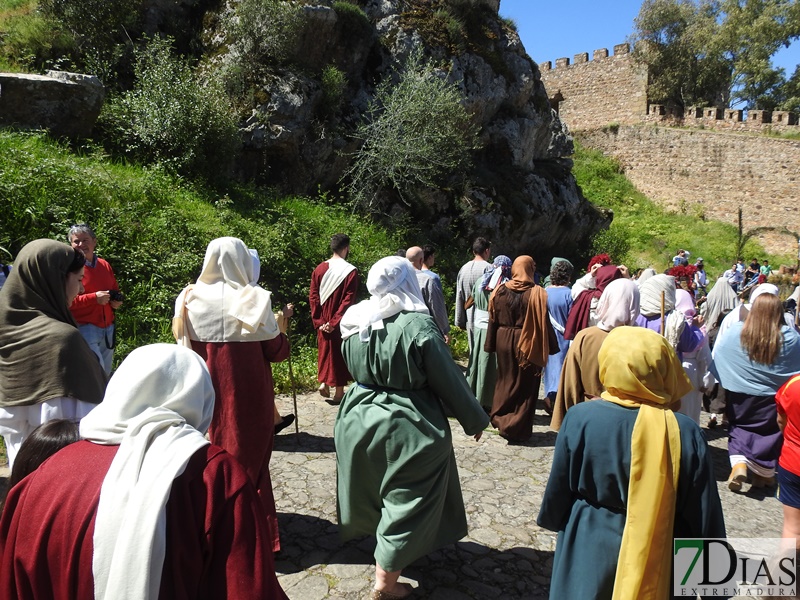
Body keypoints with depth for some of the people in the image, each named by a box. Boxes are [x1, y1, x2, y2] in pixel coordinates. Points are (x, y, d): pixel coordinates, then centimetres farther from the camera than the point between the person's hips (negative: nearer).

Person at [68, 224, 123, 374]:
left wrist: (117, 301, 4)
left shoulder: (105, 266, 12)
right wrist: (94, 298, -19)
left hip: (108, 329, 7)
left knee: (105, 373, 11)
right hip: (84, 328, -7)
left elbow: (116, 292, 26)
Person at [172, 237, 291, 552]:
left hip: (211, 392, 3)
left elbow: (188, 349, 1)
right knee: (251, 455, 10)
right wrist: (282, 321, 6)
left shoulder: (191, 299, -5)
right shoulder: (253, 300, -14)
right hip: (250, 393, -3)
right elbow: (276, 351, -9)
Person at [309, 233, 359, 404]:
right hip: (341, 323, -4)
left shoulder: (319, 269, 0)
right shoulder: (351, 271, -13)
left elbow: (312, 296, -2)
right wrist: (335, 322, -15)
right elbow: (349, 300, -18)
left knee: (325, 350, 22)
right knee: (340, 353, 7)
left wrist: (318, 320, -2)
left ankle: (323, 381, 16)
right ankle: (339, 392, 14)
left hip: (323, 321, 4)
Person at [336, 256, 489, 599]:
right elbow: (449, 381, -13)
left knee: (376, 494, 26)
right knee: (405, 503, 10)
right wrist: (475, 419, 0)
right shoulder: (418, 326, -20)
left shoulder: (356, 321, -3)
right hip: (408, 427, -6)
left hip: (360, 417, 6)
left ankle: (384, 549, 49)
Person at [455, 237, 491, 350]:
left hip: (470, 319, 6)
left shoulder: (463, 269, 5)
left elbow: (459, 297, 10)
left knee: (473, 351, 12)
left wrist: (460, 321, 17)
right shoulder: (489, 268, -12)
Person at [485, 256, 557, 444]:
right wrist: (551, 347, -5)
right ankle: (518, 430, 11)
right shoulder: (537, 293, -12)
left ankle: (500, 419, 22)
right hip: (527, 344, -3)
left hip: (504, 340, 3)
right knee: (525, 385, 7)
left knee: (505, 380, 19)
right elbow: (543, 322, -12)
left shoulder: (500, 291, -1)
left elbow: (493, 320, 3)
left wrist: (491, 345, 9)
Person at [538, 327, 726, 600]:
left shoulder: (581, 418, -19)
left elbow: (557, 492, -6)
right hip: (659, 560, 1)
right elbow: (705, 517, -8)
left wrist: (553, 519, 15)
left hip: (590, 552, 0)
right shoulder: (686, 433, -17)